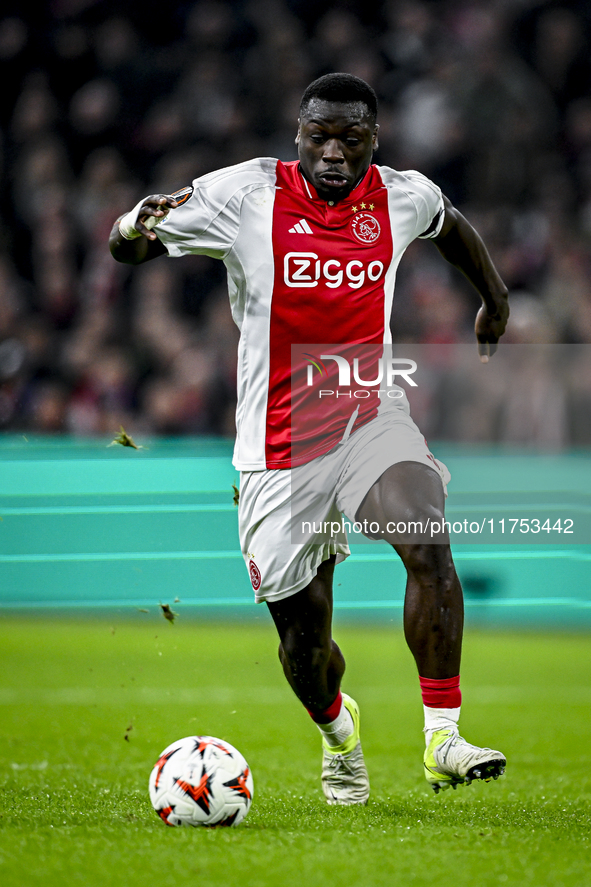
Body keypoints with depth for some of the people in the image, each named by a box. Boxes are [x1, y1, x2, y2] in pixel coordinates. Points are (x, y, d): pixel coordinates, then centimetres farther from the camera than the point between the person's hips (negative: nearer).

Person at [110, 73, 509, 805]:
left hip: (370, 421, 1)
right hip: (280, 449, -1)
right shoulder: (246, 195, -9)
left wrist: (495, 299, 33)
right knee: (303, 640, 6)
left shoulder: (403, 197, 0)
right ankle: (337, 728, 41)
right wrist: (136, 227, -29)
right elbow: (126, 249, -7)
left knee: (428, 543, -29)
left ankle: (442, 740, -25)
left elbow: (449, 223, 25)